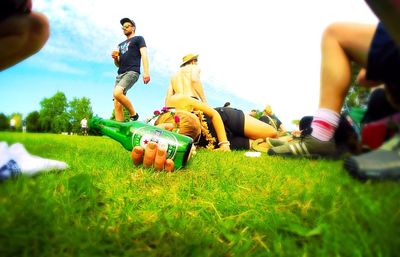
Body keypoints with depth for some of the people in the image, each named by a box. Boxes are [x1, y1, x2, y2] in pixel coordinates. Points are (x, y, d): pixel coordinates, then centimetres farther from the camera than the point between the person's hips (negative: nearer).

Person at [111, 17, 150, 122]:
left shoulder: (138, 38, 14)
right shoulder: (121, 45, 32)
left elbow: (144, 55, -3)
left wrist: (146, 72, -18)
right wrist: (115, 58, 6)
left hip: (132, 72, -7)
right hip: (120, 74, 7)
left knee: (117, 93, -31)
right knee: (117, 104, -8)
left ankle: (134, 114, -14)